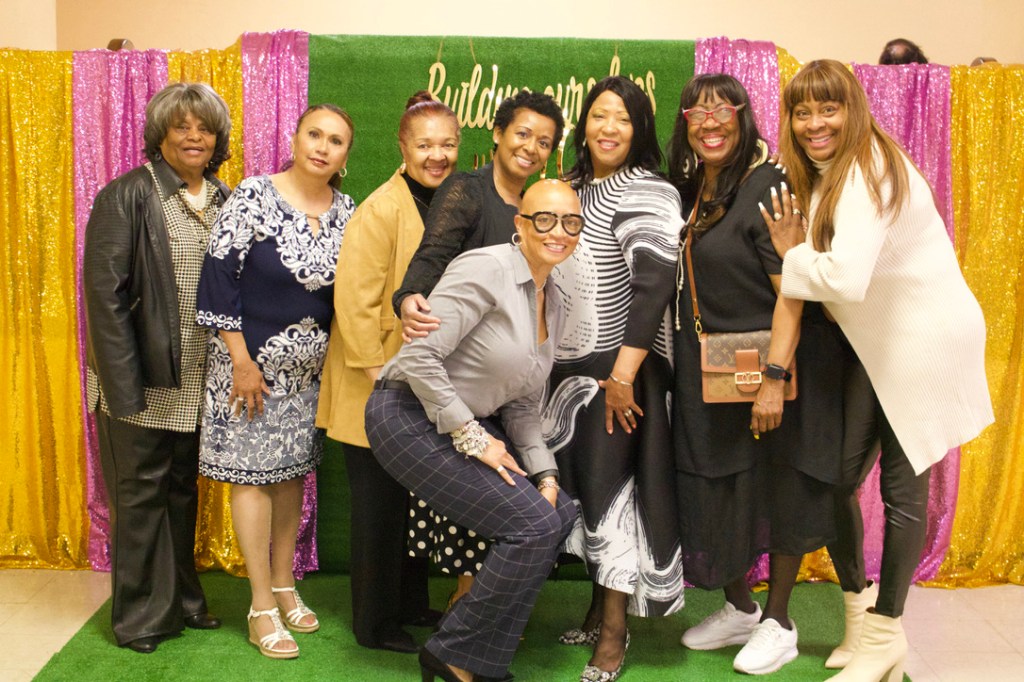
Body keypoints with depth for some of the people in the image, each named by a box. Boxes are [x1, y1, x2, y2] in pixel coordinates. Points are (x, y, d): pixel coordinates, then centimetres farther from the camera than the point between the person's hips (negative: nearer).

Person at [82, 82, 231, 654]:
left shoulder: (225, 202, 7)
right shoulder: (126, 197, -9)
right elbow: (103, 292, -13)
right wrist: (124, 383, -18)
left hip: (198, 383, 5)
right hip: (143, 381, -5)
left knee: (184, 489, 18)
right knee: (142, 494, 7)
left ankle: (182, 599, 33)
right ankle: (142, 615, 23)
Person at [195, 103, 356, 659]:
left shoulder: (346, 211, 2)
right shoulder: (254, 196, -12)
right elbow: (219, 278, -13)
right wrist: (241, 360, -15)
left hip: (312, 364, 5)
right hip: (254, 359, -4)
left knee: (293, 470, 14)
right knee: (253, 474, 2)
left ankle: (284, 585, 29)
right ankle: (262, 607, 13)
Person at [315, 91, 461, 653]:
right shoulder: (381, 209, -17)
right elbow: (355, 299, -21)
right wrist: (375, 371, -22)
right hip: (380, 394, -7)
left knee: (421, 502, 18)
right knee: (380, 507, 5)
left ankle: (411, 604, 34)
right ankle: (374, 623, 20)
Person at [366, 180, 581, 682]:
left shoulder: (554, 305, 10)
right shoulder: (486, 270, -18)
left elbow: (523, 403, 13)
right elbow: (419, 357, -25)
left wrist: (544, 473, 1)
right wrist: (473, 438, -19)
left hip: (472, 425, 9)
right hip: (411, 418, -9)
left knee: (560, 514, 1)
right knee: (532, 525, -15)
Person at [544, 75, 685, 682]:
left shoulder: (648, 193, -9)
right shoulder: (572, 190, 13)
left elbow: (654, 283, -19)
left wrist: (624, 370, -24)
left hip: (619, 370, -7)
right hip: (569, 366, 7)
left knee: (610, 488, -4)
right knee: (583, 486, 11)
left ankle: (615, 632, 9)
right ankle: (601, 607, 27)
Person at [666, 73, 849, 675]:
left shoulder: (767, 185, -15)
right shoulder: (690, 190, 7)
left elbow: (792, 291, -20)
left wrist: (775, 378, -26)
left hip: (775, 361, -7)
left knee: (779, 487, 6)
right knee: (715, 486, 13)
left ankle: (778, 622, 25)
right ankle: (739, 608, 34)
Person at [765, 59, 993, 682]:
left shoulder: (870, 171, -20)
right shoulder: (824, 176, 9)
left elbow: (845, 279, -33)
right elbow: (821, 265, 6)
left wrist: (791, 257, -17)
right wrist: (793, 253, -13)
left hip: (927, 339, -8)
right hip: (872, 344, 8)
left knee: (902, 487, 2)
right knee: (834, 477, 6)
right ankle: (860, 611, 27)